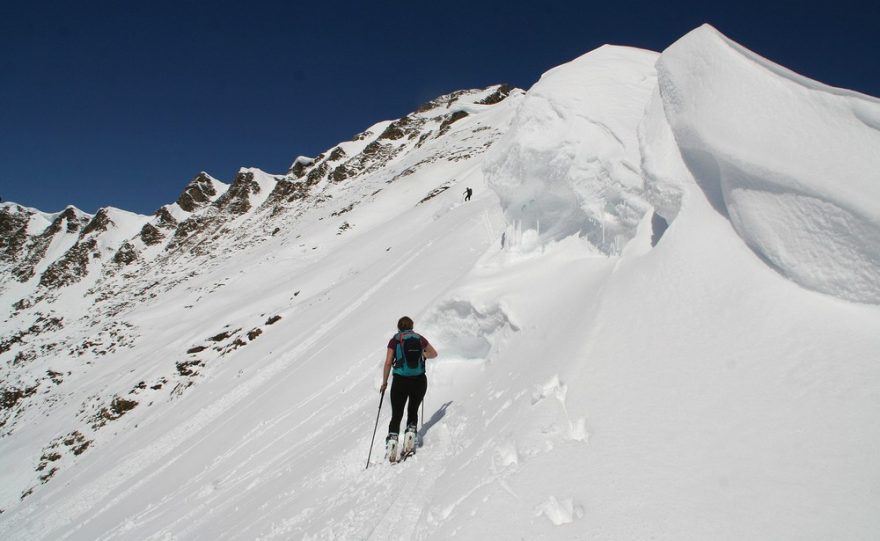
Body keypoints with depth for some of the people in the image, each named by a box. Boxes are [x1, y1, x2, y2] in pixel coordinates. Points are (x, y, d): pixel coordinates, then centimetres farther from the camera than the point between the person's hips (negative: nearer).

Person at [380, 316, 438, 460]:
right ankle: (411, 432, 3)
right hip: (419, 381, 2)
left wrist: (384, 382, 4)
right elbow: (434, 354, 19)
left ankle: (392, 439, -10)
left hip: (400, 381, -1)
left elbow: (388, 363, -5)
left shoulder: (394, 340, 0)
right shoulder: (419, 338, 6)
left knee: (396, 415, 7)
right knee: (413, 410, 22)